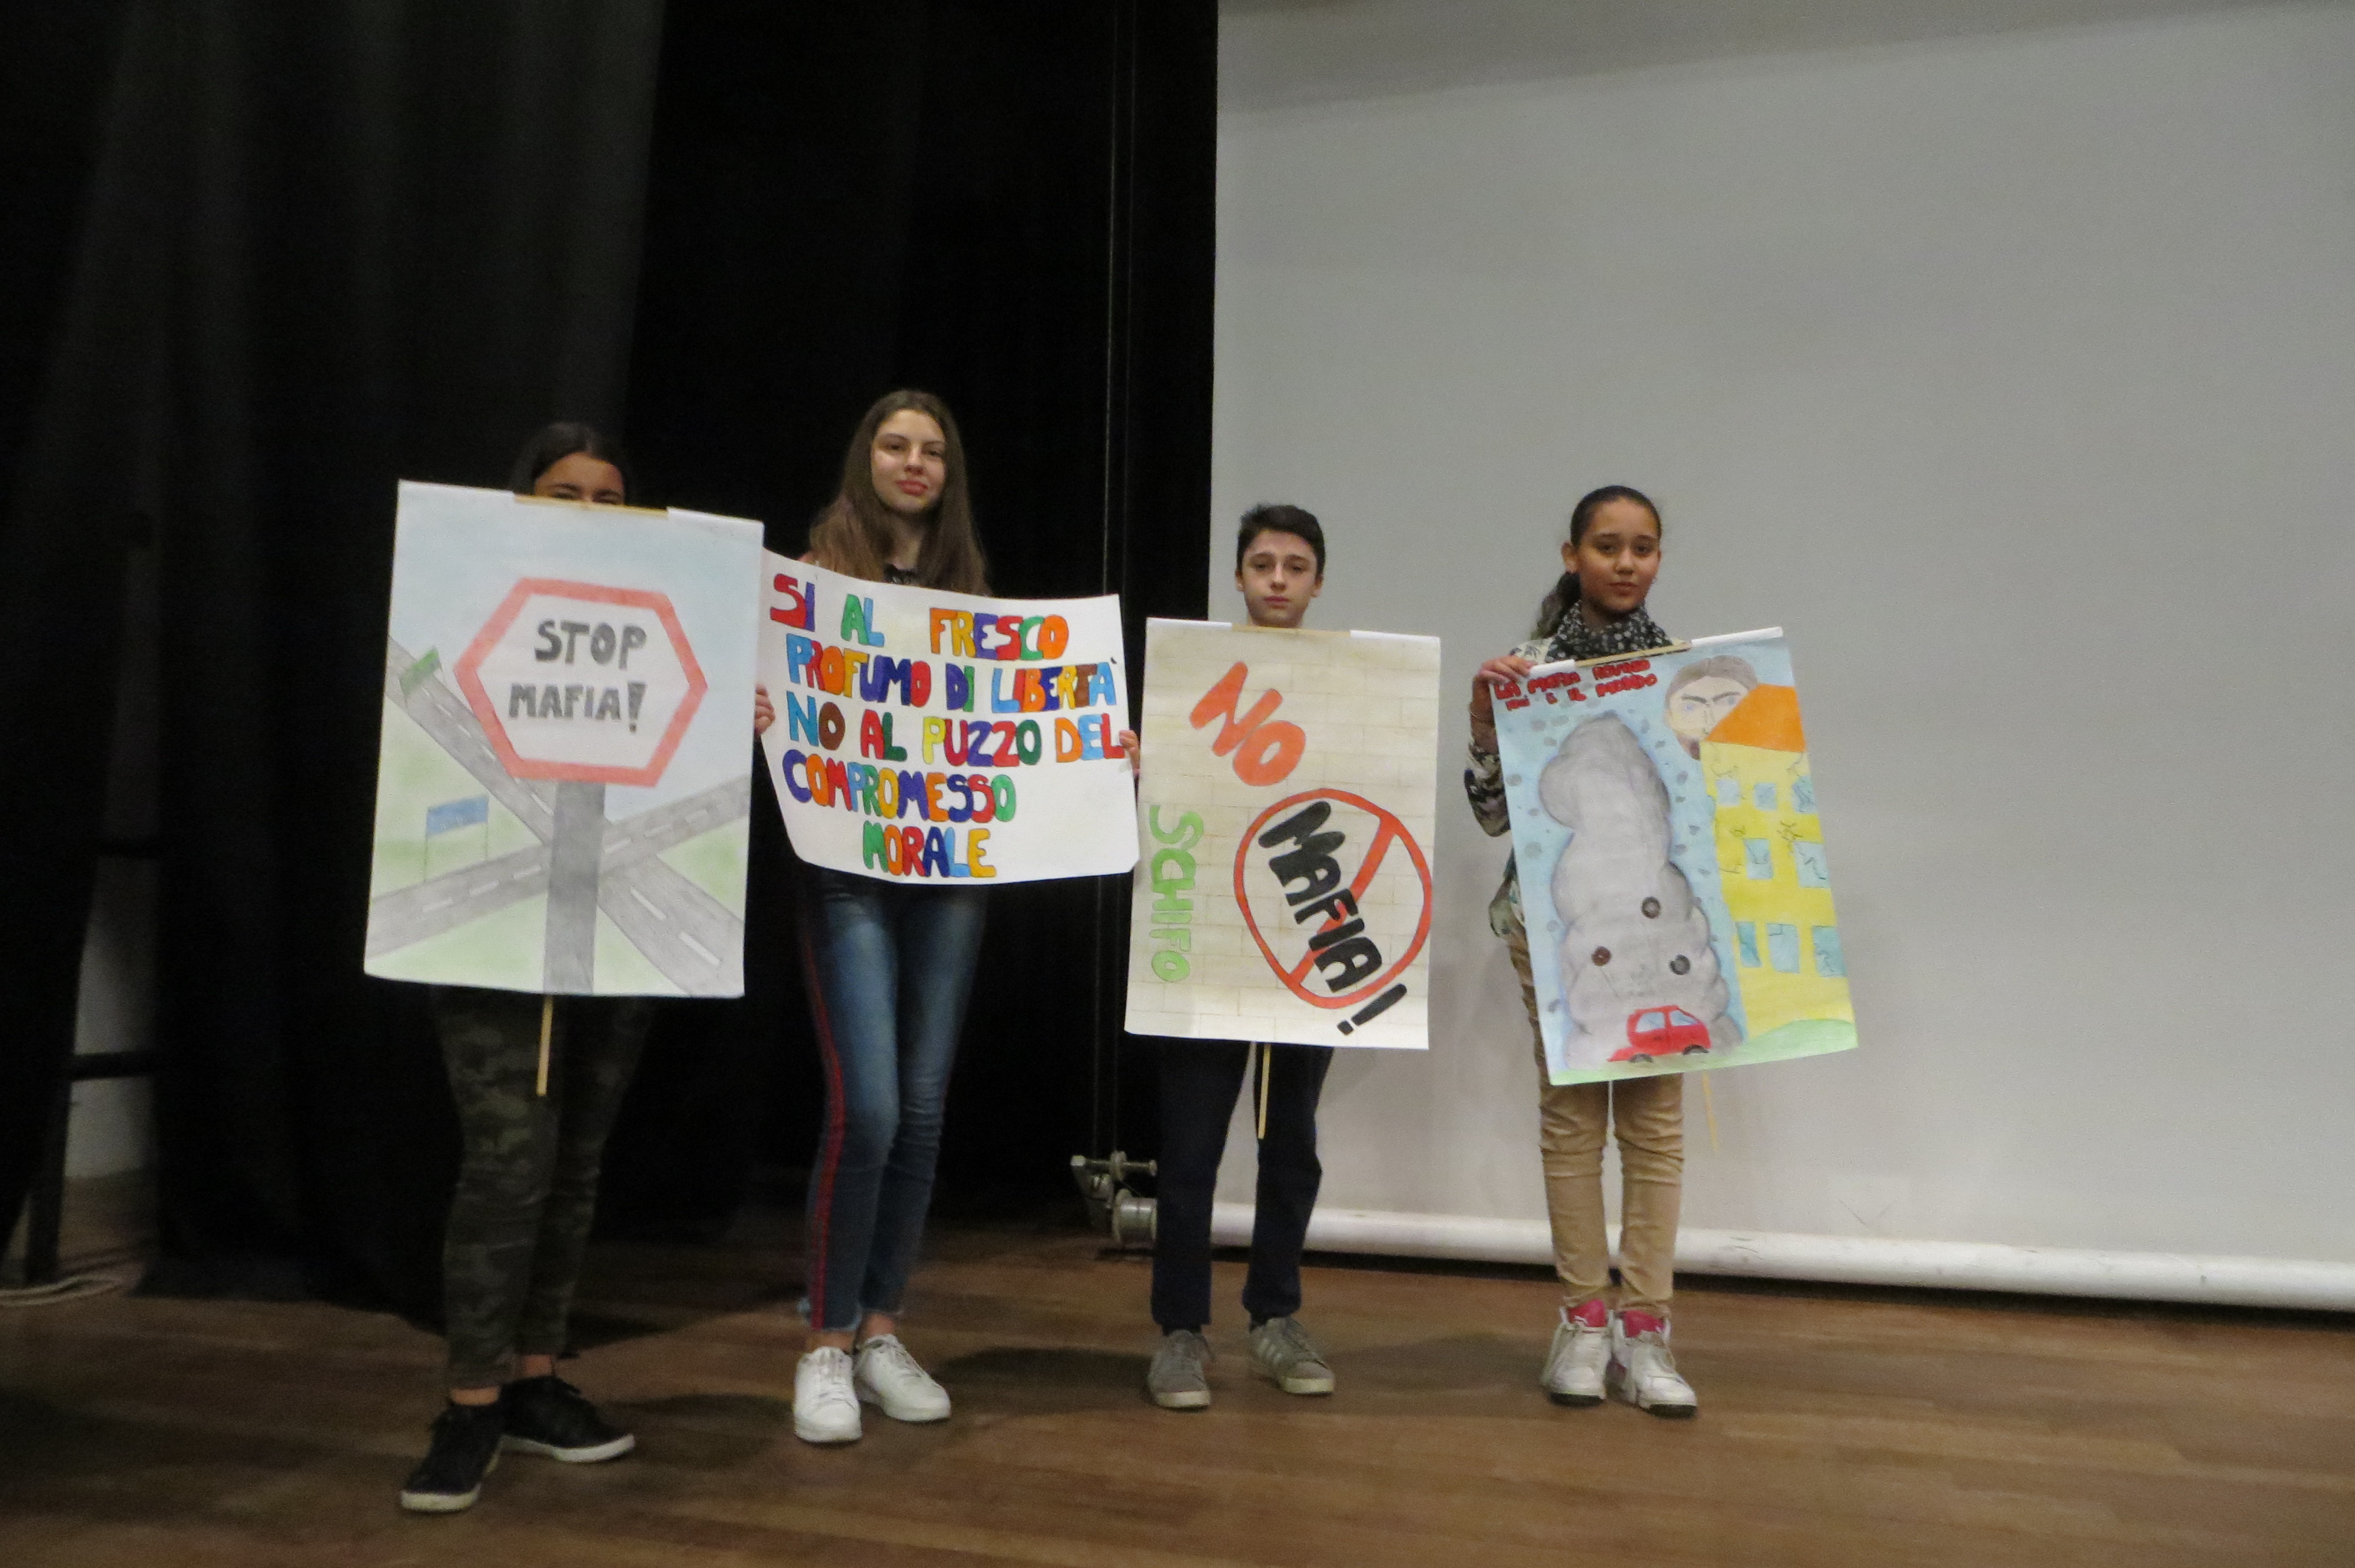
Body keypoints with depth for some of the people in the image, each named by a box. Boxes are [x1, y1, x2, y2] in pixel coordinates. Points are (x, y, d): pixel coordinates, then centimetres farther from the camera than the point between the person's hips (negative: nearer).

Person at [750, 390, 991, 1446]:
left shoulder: (971, 592, 13)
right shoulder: (819, 575, 2)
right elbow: (777, 705, -4)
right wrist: (759, 720, -26)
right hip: (849, 867, -4)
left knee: (924, 1108, 7)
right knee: (867, 1108, -11)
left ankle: (880, 1332, 21)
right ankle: (826, 1346, 7)